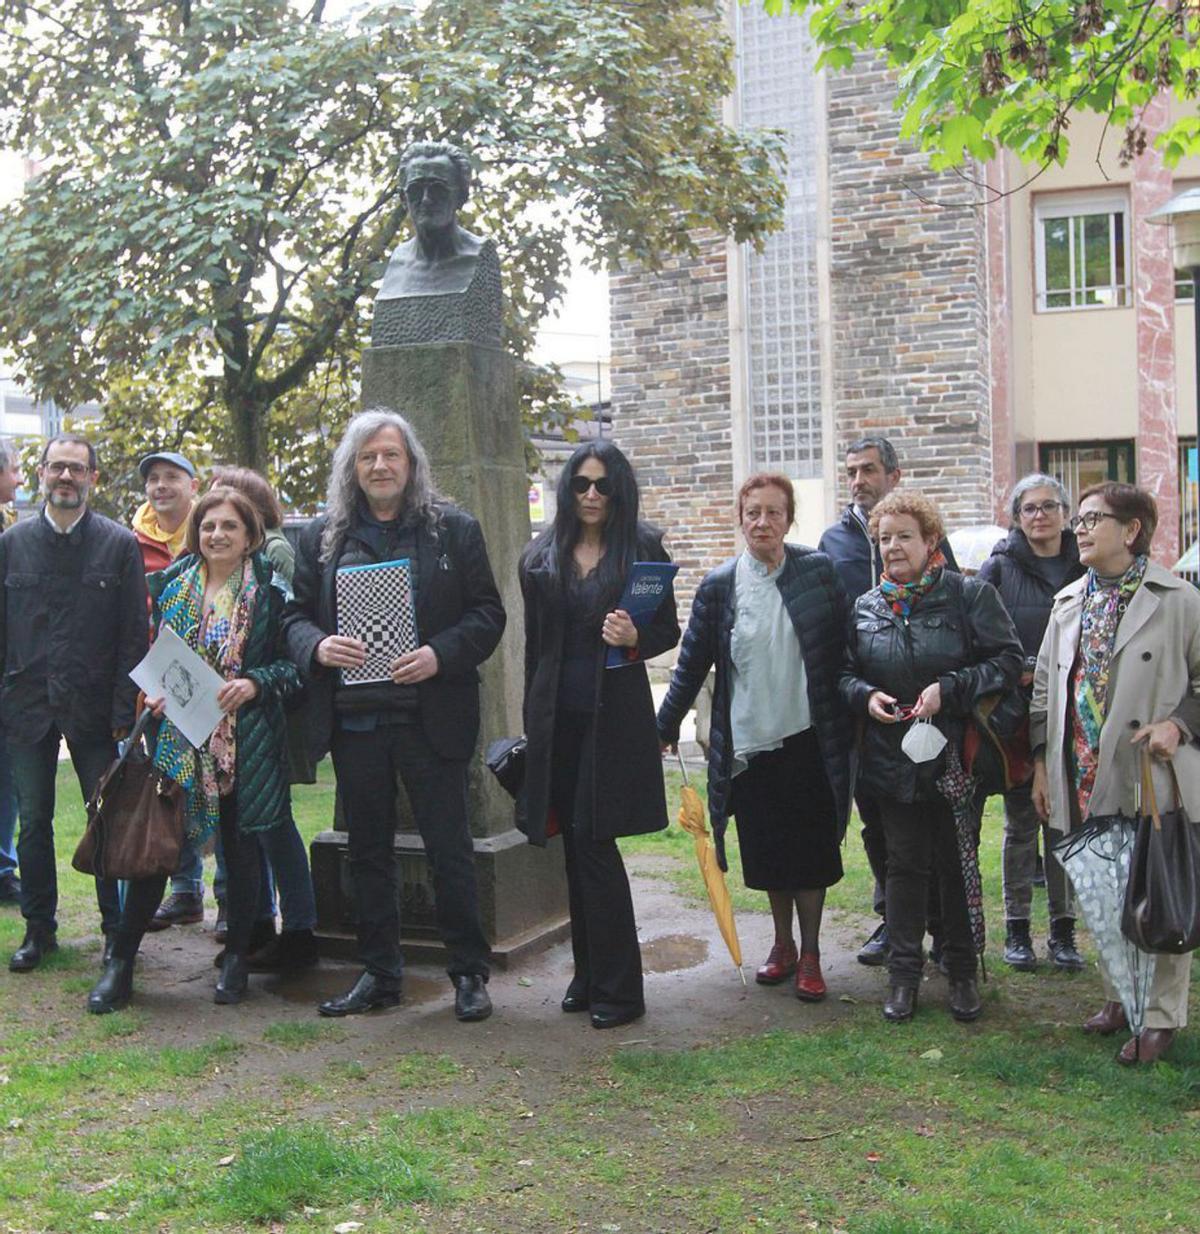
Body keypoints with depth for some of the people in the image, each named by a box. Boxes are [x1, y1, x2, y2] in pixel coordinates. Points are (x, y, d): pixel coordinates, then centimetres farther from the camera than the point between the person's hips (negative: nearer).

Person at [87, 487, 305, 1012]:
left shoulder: (269, 591, -1)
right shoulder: (170, 585, 9)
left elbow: (292, 663, -1)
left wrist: (254, 683, -17)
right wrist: (154, 694, -2)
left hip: (245, 742, -2)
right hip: (177, 737, 2)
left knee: (240, 847, 7)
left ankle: (236, 958, 23)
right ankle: (120, 962, 10)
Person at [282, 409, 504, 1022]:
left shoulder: (453, 529, 2)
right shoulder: (322, 535, 9)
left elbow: (487, 614, -1)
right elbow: (296, 614, 8)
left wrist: (440, 655, -18)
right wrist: (319, 646, -14)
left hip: (430, 716, -3)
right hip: (353, 717, 3)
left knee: (449, 848, 2)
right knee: (367, 850, 12)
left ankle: (469, 973, 15)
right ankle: (379, 973, 25)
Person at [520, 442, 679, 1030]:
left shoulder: (643, 549, 0)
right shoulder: (541, 558, 10)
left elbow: (669, 630, 3)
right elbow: (534, 645, 14)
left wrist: (634, 639, -20)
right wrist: (532, 725, 13)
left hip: (615, 715, -4)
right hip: (558, 716, 4)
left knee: (595, 844, -8)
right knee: (578, 847, 9)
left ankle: (618, 987, 2)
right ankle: (589, 974, 21)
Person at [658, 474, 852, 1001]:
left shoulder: (818, 572, -3)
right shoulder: (719, 586, -1)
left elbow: (844, 646, 1)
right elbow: (692, 663, 5)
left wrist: (848, 718, -2)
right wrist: (665, 725, 8)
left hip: (807, 740, -1)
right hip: (748, 743, 1)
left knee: (810, 852, 5)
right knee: (766, 853, 12)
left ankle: (810, 954, 20)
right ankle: (783, 944, 31)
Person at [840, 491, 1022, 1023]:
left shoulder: (969, 594, -6)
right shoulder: (865, 607, 6)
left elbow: (1008, 660, -9)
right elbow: (844, 674, 14)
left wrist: (948, 689, -19)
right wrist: (865, 695, -8)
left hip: (954, 758, -3)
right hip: (892, 756, 3)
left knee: (957, 864, 8)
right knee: (904, 864, 9)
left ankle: (963, 973, 22)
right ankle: (903, 974, 19)